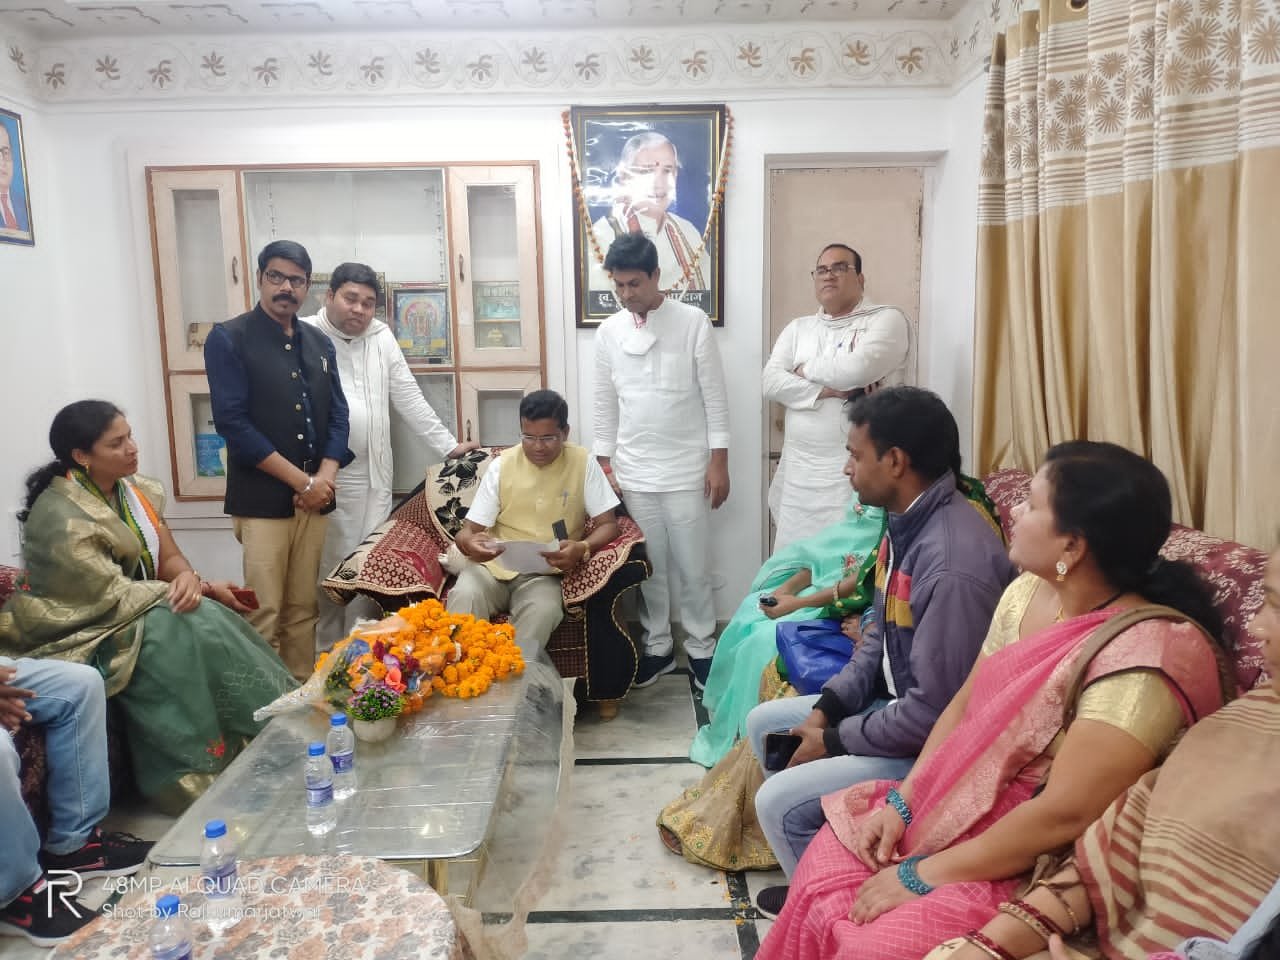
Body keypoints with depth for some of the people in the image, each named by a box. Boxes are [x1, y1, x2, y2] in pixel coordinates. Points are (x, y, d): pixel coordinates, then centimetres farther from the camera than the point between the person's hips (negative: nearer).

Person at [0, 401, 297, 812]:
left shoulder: (135, 489, 1)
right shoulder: (61, 519, -22)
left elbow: (171, 558, 1)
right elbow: (112, 597, -23)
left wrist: (190, 578, -22)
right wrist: (191, 591, -17)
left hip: (141, 610, 7)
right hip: (83, 630, -7)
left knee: (210, 622, -18)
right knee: (191, 631, -28)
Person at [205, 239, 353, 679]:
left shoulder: (319, 344, 13)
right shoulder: (228, 339, -3)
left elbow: (338, 414, 11)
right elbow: (232, 422, -12)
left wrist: (325, 477, -6)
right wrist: (300, 480, -14)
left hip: (314, 498, 5)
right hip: (261, 500, -5)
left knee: (303, 611, 11)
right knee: (263, 617, -2)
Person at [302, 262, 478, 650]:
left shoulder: (381, 337, 11)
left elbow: (409, 399, 12)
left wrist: (449, 445, 7)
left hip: (374, 477, 4)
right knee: (327, 570, 2)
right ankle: (325, 654, 17)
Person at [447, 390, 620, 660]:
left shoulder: (583, 464, -2)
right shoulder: (501, 466, 1)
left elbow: (608, 524, -3)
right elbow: (468, 530, 2)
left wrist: (583, 548, -25)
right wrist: (469, 543, -24)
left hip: (544, 572, -1)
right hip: (493, 565, 1)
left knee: (544, 610, -34)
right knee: (464, 596, -30)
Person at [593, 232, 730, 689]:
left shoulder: (692, 322, -6)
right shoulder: (609, 331, 4)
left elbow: (714, 396, -5)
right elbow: (605, 404, 9)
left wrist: (719, 461, -8)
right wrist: (604, 463, 7)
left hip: (686, 470, -3)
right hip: (633, 472, 3)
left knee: (692, 567, 5)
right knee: (648, 567, 11)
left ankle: (701, 648, 22)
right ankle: (658, 646, 27)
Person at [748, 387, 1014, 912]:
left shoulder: (955, 563, -33)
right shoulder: (907, 519, -2)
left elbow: (934, 711, -28)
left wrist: (835, 740, -15)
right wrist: (825, 708, 0)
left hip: (933, 740, -10)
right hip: (892, 701, 10)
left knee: (777, 803, -14)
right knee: (763, 723, 15)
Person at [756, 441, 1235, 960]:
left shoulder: (1142, 659, -26)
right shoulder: (1029, 592, -1)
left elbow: (1064, 814, -27)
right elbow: (963, 707, 6)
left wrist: (924, 874, -21)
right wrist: (901, 801, -4)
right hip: (964, 807, 7)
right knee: (824, 865, -1)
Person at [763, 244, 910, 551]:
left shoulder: (886, 319, 0)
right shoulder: (798, 328, 16)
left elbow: (859, 368, -19)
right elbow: (771, 382, 2)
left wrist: (806, 370, -1)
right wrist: (827, 390, -12)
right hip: (798, 472, 5)